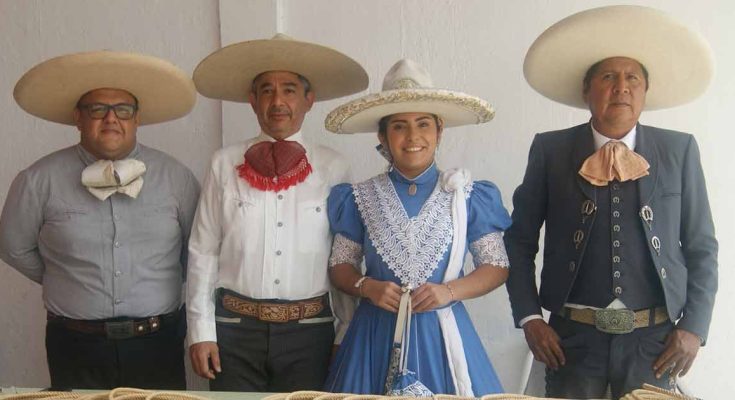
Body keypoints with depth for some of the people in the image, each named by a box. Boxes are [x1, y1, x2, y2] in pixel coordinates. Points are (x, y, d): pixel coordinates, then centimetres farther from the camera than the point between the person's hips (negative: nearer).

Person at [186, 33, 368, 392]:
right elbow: (203, 253, 3)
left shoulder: (333, 169, -1)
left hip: (309, 331, 0)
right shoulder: (224, 165, 1)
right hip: (235, 329, 0)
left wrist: (348, 334, 4)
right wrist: (201, 331, 1)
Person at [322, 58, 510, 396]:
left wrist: (449, 291, -13)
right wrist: (368, 287, -12)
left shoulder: (465, 196, 0)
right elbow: (340, 265, 7)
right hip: (376, 334, 1)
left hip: (442, 333, 0)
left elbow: (497, 266, 2)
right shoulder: (361, 198, 3)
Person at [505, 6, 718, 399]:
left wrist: (694, 327, -2)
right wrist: (529, 317, -4)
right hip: (572, 335, 0)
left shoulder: (679, 150, 2)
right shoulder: (550, 150, -1)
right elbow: (520, 238, 3)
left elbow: (701, 247, 5)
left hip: (655, 337, 1)